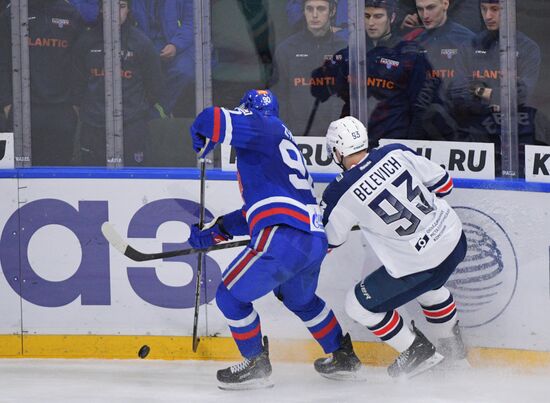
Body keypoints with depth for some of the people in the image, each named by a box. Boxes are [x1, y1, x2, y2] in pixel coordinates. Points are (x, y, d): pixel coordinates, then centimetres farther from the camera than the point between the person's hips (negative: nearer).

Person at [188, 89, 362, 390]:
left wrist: (201, 142, 9)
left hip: (283, 238, -9)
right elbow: (257, 210, 29)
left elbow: (213, 120, -14)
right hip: (315, 239, 9)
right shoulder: (282, 143, 28)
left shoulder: (262, 126, 2)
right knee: (300, 299, 34)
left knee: (231, 295, 5)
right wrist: (216, 230, 26)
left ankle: (256, 365, 11)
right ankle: (342, 357, 42)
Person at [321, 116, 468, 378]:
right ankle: (453, 344, 50)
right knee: (428, 286, 39)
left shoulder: (341, 193, -14)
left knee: (359, 305, 14)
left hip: (417, 264, -6)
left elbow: (326, 240, 3)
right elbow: (442, 183, 7)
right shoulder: (396, 153, -4)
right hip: (454, 239, 6)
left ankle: (417, 353, 23)